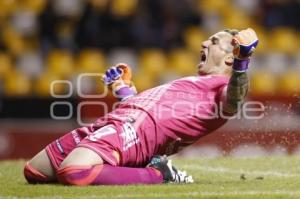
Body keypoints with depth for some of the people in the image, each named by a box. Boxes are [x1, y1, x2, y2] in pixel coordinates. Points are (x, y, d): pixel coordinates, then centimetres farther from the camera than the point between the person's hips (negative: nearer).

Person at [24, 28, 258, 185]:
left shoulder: (225, 85, 1)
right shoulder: (196, 84, 30)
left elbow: (232, 103, -26)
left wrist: (241, 61, -40)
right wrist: (123, 88, 45)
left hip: (135, 127, -11)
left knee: (72, 172, -36)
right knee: (34, 172, 15)